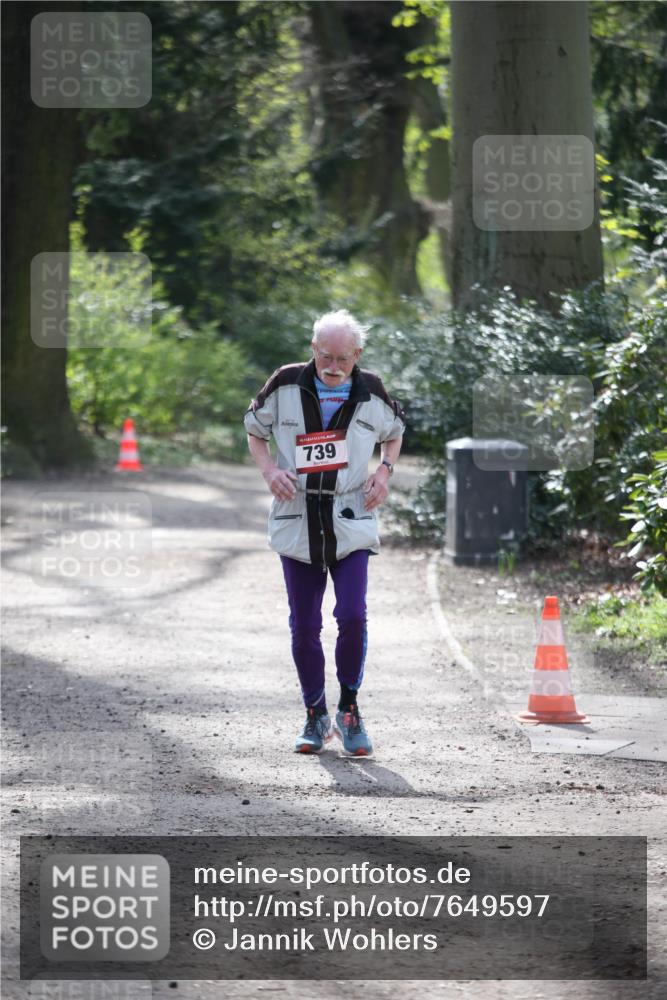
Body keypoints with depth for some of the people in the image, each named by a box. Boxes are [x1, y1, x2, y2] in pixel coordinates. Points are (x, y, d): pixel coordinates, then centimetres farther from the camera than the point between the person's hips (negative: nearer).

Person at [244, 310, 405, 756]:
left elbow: (395, 432, 21)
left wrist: (385, 471, 2)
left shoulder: (371, 393, 1)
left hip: (351, 523, 0)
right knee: (304, 627, 2)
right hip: (297, 522, 0)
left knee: (352, 617, -13)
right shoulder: (286, 385, -3)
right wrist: (269, 468, -6)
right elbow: (255, 429, 12)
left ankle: (349, 710, 6)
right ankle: (316, 716, 18)